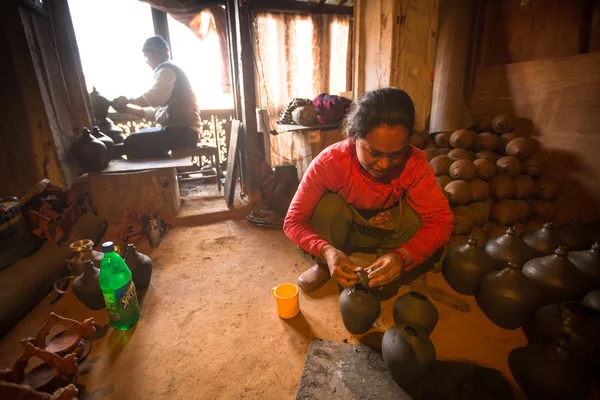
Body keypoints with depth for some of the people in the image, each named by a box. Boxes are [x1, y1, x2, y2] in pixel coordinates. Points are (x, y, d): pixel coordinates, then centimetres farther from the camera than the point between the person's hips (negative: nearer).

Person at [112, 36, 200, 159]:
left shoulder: (166, 69, -4)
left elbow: (155, 97, -25)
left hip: (183, 131, -10)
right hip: (182, 130, 10)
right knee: (139, 139, 21)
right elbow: (156, 112, 24)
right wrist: (128, 108, 19)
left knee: (132, 142, -16)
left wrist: (128, 101, -12)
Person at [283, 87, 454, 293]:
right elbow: (293, 221, -29)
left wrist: (402, 256, -46)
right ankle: (324, 266, -7)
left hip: (387, 230, 2)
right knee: (329, 205, -33)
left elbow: (441, 220, -26)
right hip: (341, 230, -1)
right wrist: (327, 251, -49)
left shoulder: (414, 163, -26)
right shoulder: (329, 162, -31)